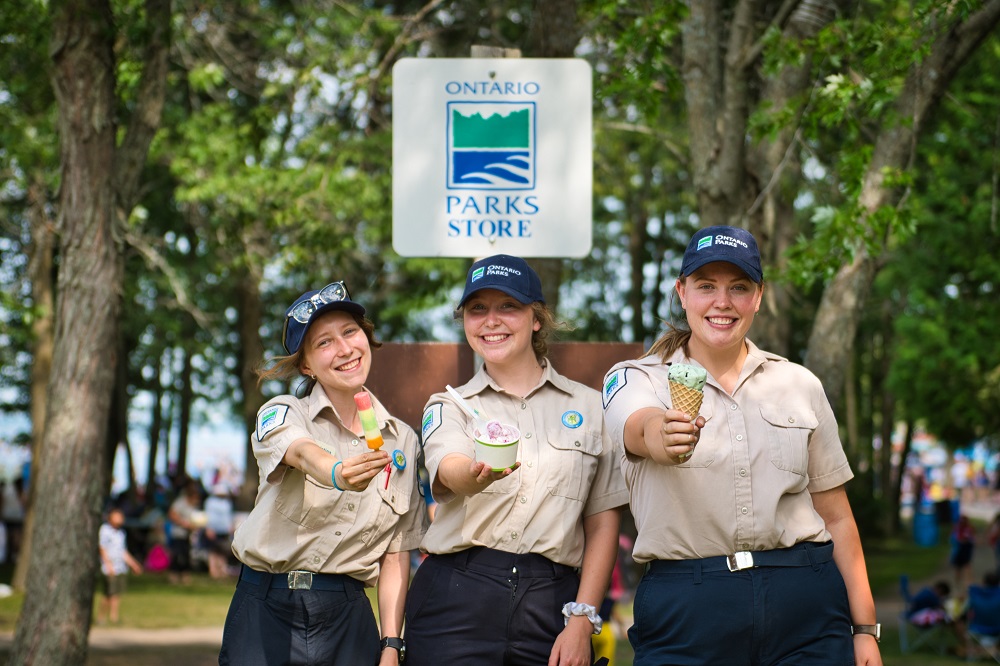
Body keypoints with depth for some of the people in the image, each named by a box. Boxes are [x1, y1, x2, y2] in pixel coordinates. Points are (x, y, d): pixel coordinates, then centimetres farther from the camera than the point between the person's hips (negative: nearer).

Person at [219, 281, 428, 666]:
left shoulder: (402, 441, 9)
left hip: (348, 619, 2)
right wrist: (338, 474, -48)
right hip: (266, 609, -2)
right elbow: (302, 452, -25)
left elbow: (396, 554, 7)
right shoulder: (282, 413, -1)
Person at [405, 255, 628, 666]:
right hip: (456, 603, 0)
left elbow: (603, 524, 6)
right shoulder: (448, 407, 8)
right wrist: (477, 474, -38)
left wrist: (581, 621, -4)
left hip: (550, 607, 0)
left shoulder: (588, 406, 8)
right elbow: (448, 470, -14)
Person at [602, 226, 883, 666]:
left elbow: (836, 517, 12)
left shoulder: (799, 385, 11)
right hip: (685, 613, -2)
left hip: (803, 607, 2)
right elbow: (640, 427, -23)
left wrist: (864, 629, 6)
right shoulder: (636, 379, 3)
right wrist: (661, 436, -47)